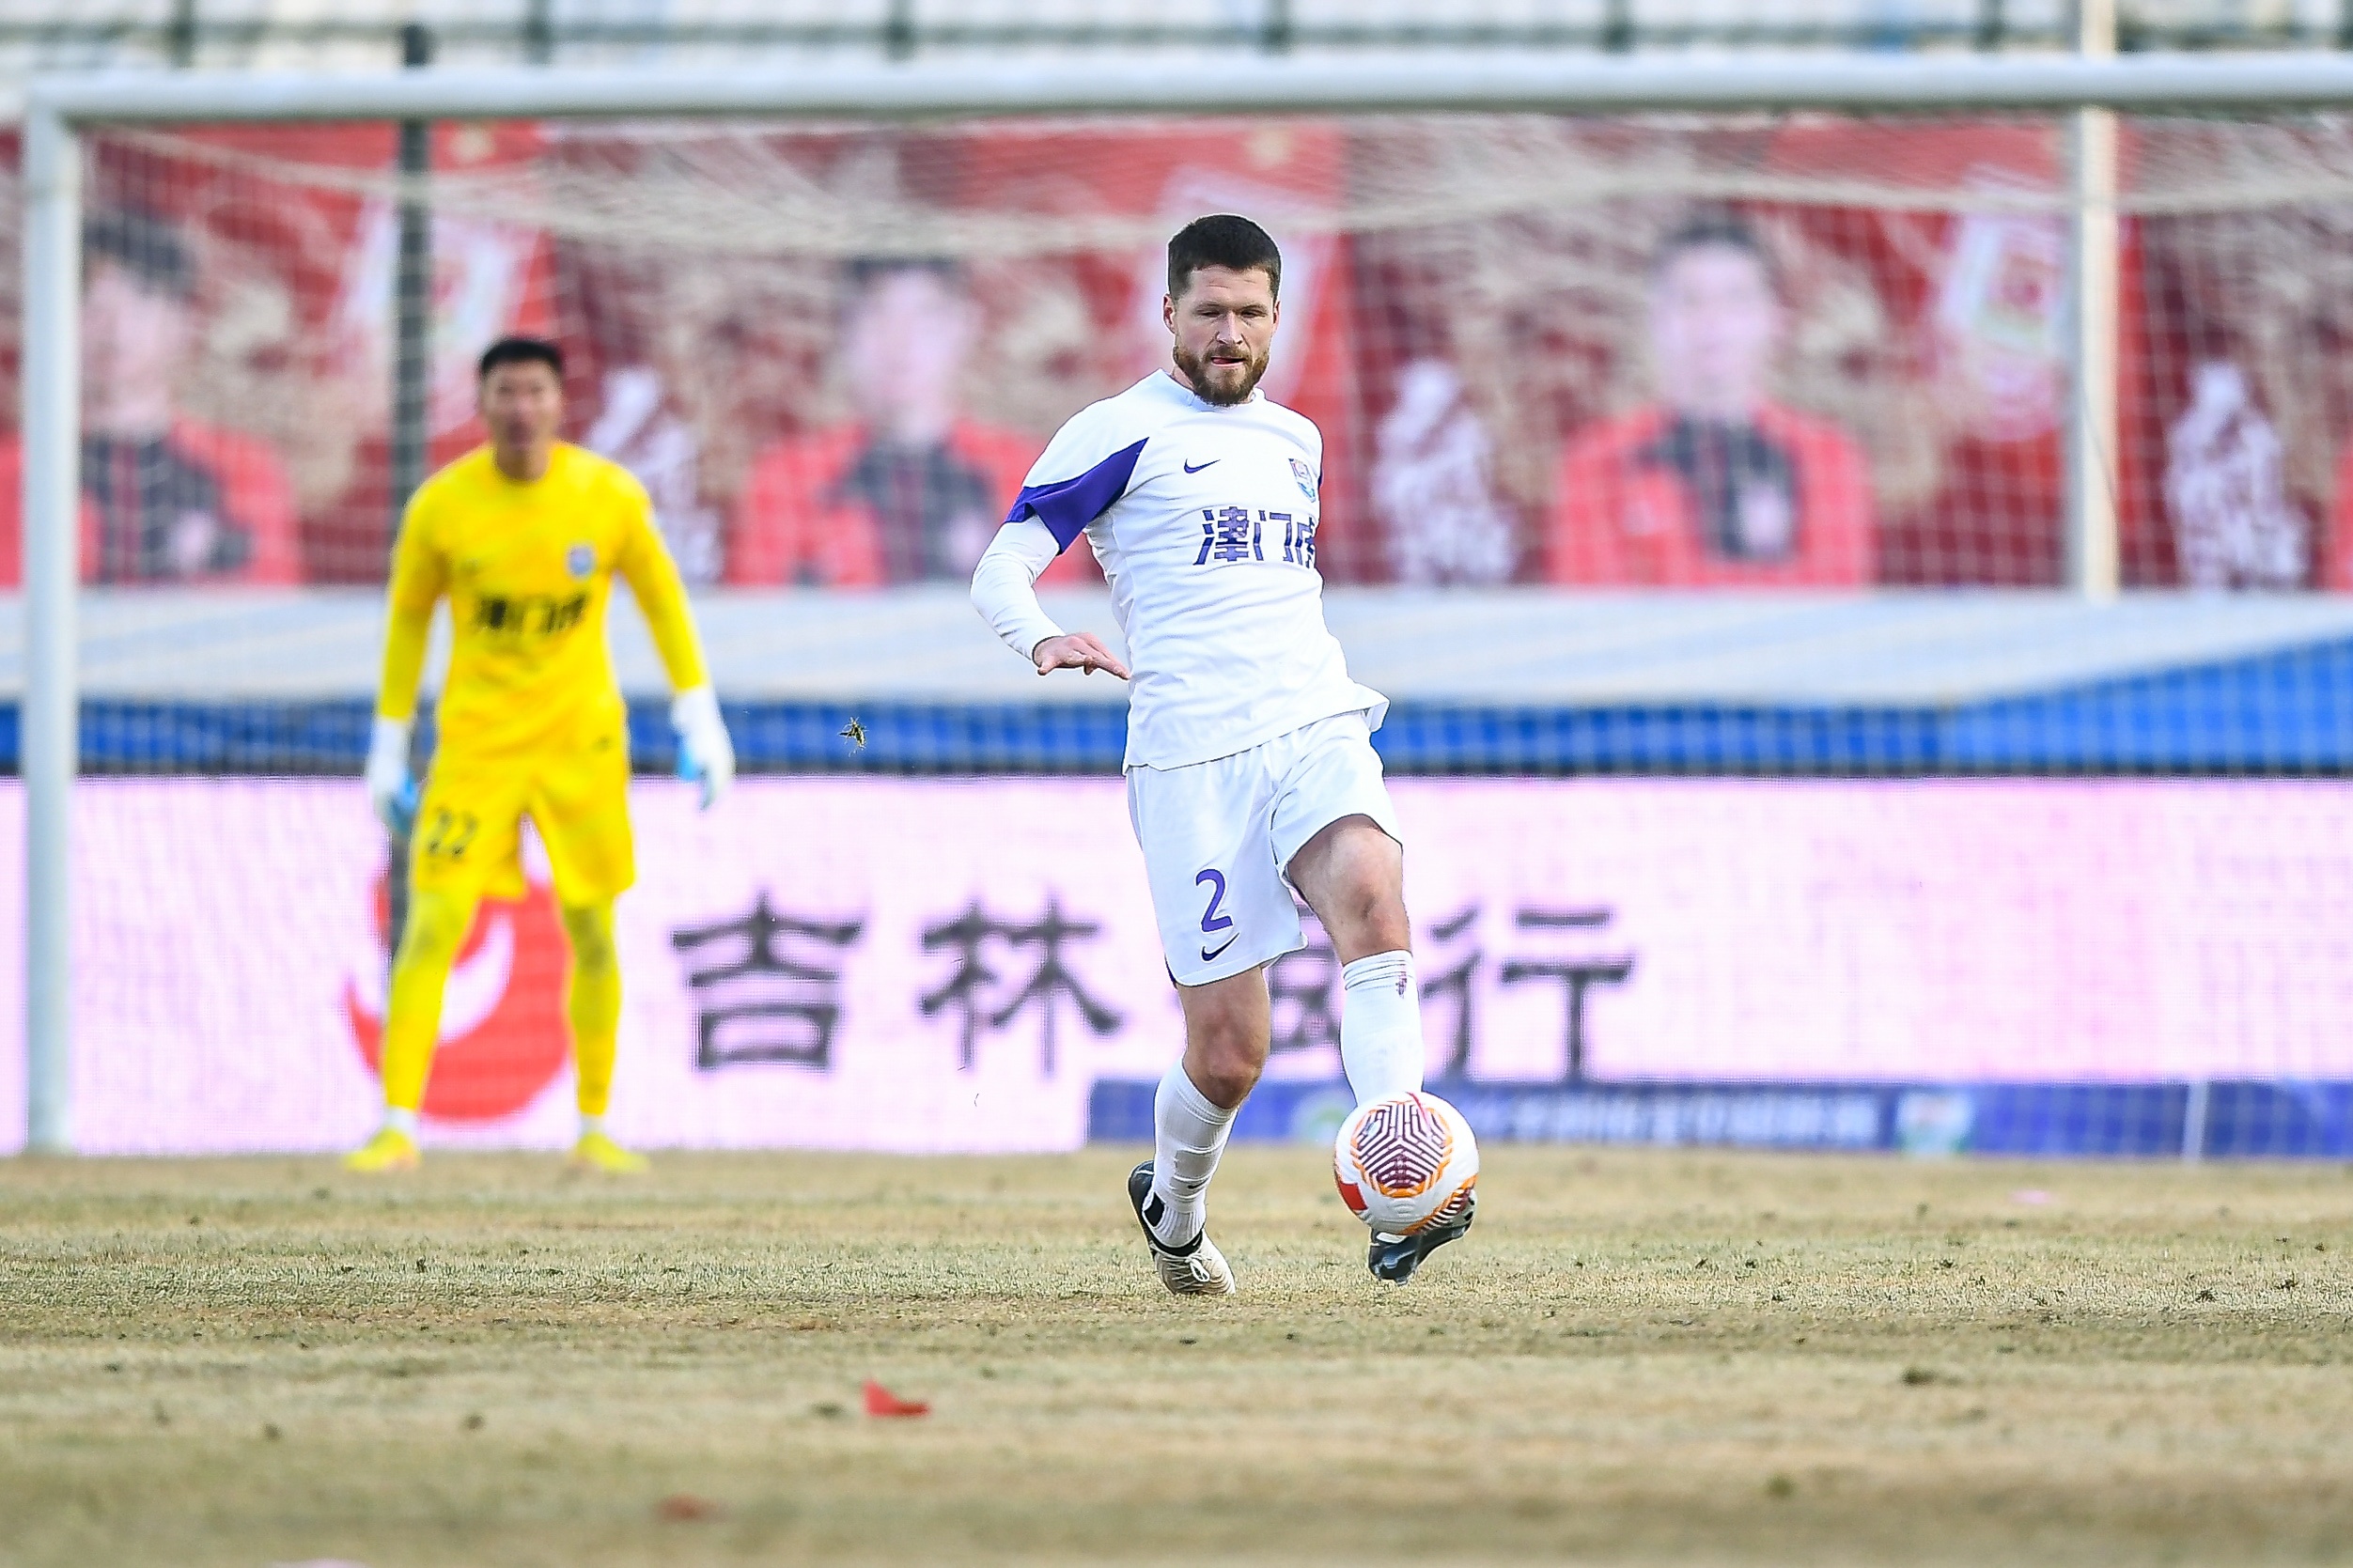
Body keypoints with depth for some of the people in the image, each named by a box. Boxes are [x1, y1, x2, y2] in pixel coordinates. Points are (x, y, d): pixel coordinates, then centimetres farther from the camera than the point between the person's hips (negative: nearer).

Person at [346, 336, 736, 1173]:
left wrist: (699, 717, 4)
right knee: (435, 924, -13)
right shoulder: (442, 506, -7)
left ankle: (594, 1129, 21)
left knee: (593, 939, 6)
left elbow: (662, 600, 8)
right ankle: (398, 1128, -11)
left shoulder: (610, 497, -6)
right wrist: (388, 744, 8)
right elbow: (408, 618, 7)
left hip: (582, 742, 1)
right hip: (475, 742, -1)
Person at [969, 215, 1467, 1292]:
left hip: (1317, 727, 4)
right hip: (1190, 757, -4)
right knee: (1227, 1051, -3)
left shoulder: (1295, 441, 21)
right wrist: (1040, 640, -22)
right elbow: (999, 571, -2)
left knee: (1369, 887, -31)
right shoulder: (1121, 433, 3)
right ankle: (1172, 1209, 31)